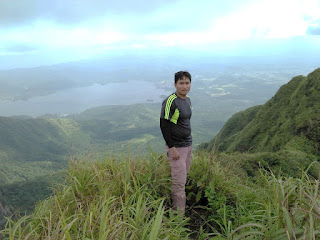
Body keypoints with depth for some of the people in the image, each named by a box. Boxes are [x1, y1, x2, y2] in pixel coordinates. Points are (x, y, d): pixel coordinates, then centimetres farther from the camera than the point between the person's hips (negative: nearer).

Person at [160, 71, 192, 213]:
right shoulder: (170, 101, -18)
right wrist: (171, 148, -20)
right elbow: (164, 125, -19)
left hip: (188, 145, 9)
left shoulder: (187, 100, 9)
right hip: (176, 147, -9)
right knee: (179, 182, -4)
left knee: (185, 176, 18)